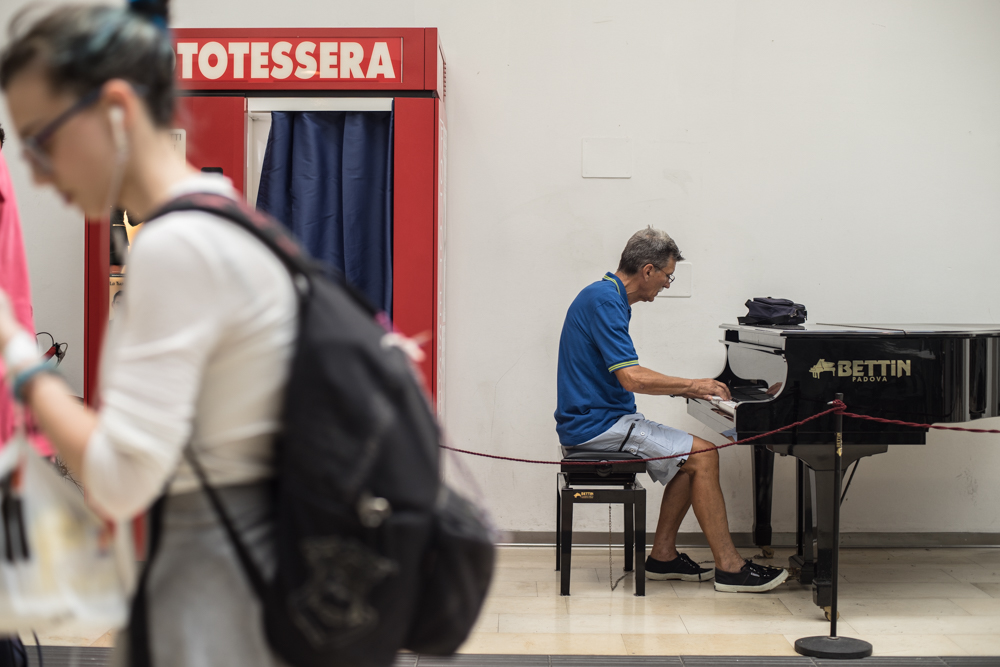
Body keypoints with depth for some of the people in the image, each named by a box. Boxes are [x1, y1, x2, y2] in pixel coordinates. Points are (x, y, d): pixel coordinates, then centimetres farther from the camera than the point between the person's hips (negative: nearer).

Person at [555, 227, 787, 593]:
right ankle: (729, 567, -9)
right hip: (597, 423, -10)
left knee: (691, 459, 10)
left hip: (595, 417, 10)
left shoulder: (606, 296, 15)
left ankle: (663, 555, 12)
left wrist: (682, 388, 11)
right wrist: (692, 385, -14)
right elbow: (632, 378, -26)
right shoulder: (604, 301, -18)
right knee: (702, 456, -13)